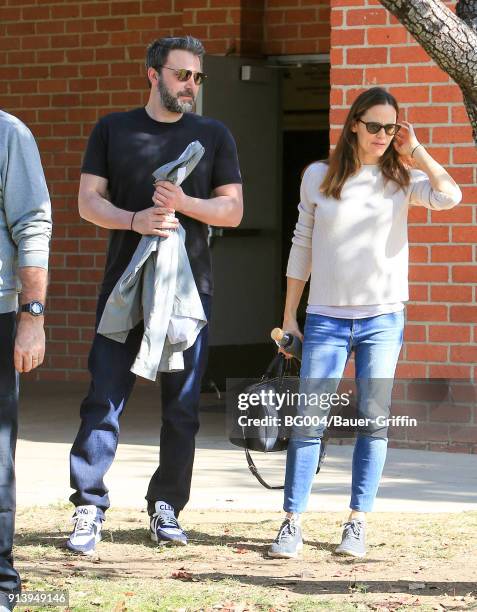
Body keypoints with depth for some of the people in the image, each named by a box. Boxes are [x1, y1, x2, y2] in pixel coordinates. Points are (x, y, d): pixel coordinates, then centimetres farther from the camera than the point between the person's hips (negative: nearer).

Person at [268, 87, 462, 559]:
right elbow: (301, 247, 10)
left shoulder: (401, 178, 3)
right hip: (327, 318, 0)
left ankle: (357, 524, 7)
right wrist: (289, 315, 9)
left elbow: (449, 197, -17)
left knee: (373, 420, 0)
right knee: (309, 420, -5)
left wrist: (415, 151, -7)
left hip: (383, 318, 0)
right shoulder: (319, 177, 5)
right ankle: (292, 523, -1)